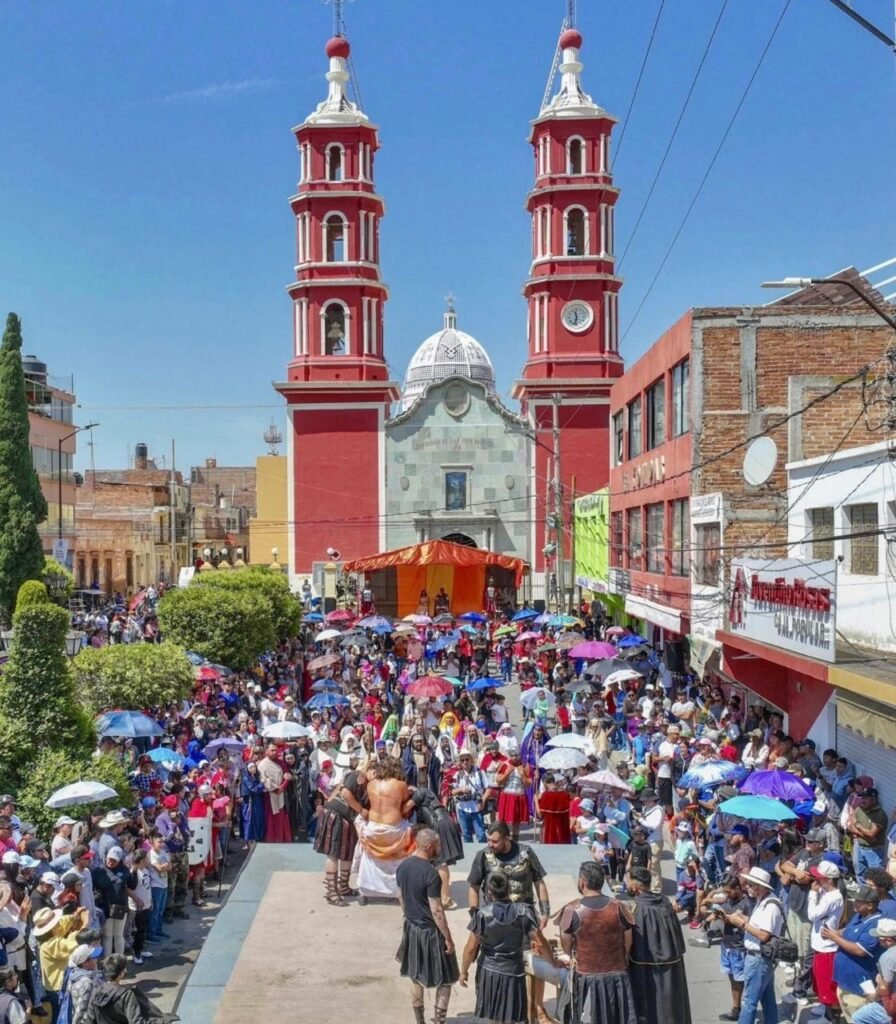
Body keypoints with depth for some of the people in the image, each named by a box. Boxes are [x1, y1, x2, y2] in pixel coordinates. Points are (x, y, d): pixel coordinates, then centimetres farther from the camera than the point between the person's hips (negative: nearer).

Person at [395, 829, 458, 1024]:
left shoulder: (402, 866, -3)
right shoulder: (430, 873, -25)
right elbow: (436, 911, -22)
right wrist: (448, 938, -14)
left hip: (411, 928, 7)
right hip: (430, 931, -7)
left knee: (415, 977, 20)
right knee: (445, 979, 9)